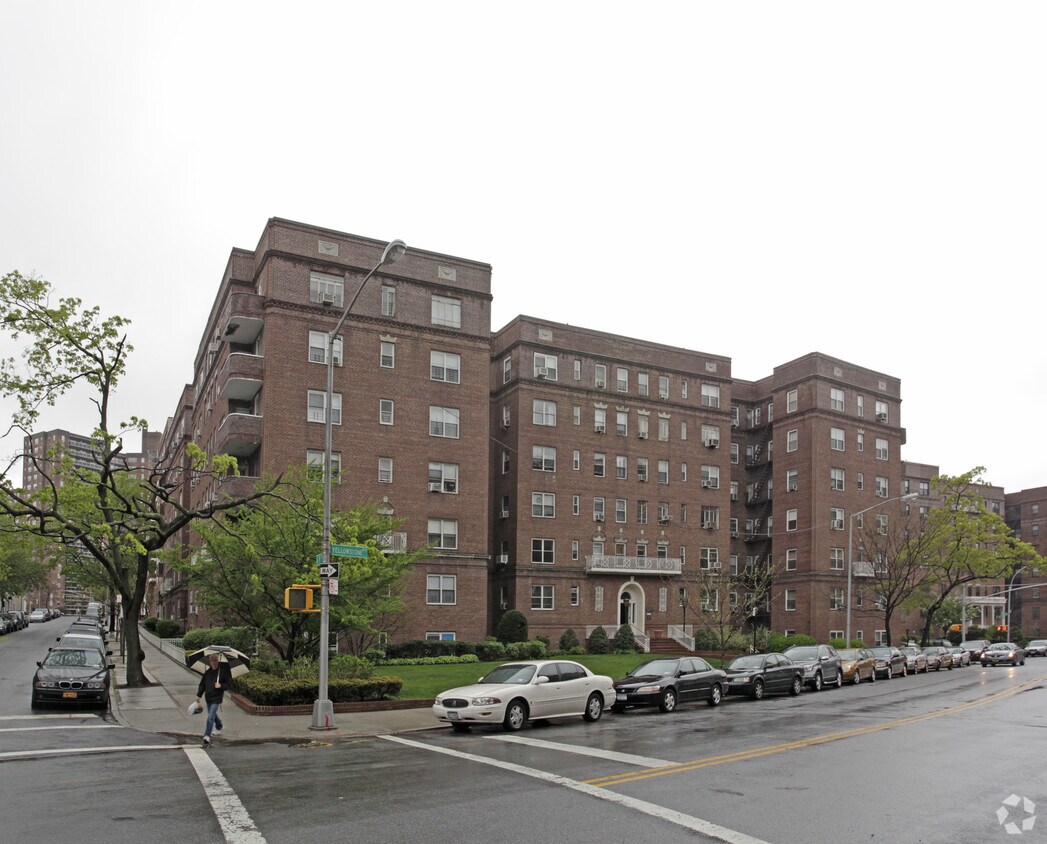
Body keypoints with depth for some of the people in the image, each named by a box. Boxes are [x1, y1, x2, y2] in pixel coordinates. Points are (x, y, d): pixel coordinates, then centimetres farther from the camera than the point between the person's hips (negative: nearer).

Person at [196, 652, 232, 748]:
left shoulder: (223, 671, -9)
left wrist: (221, 686, -21)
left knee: (210, 717, -12)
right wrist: (198, 695, 4)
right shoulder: (207, 672, 1)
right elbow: (202, 684, 9)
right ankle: (219, 726, 50)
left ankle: (207, 736, -10)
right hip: (208, 697, 5)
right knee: (213, 715, 23)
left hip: (217, 698, -5)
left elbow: (228, 683, -3)